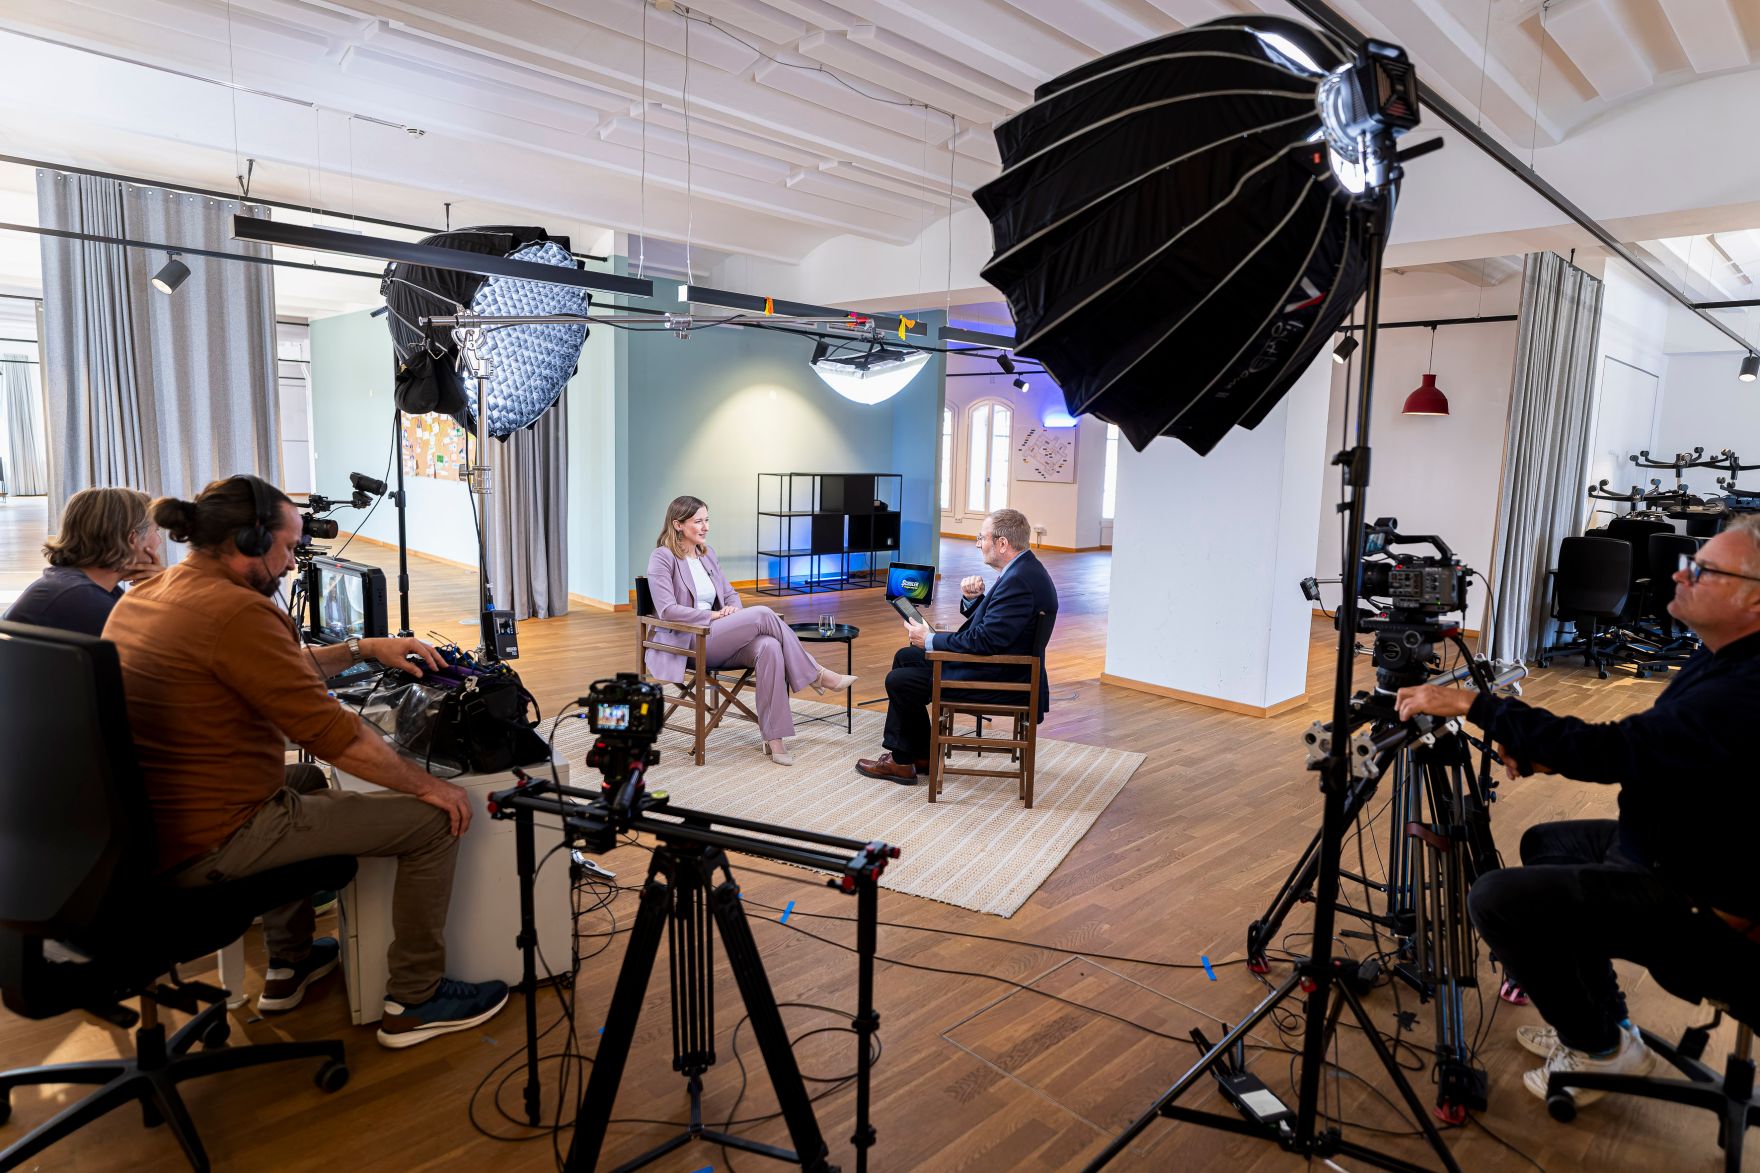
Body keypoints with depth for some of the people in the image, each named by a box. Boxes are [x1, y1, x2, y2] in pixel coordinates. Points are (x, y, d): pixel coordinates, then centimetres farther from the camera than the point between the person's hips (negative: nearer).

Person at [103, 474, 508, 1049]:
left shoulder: (141, 597, 8)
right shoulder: (236, 611, -23)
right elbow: (333, 733, -22)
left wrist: (362, 648, 13)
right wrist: (427, 784, -11)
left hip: (143, 832, 10)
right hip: (209, 844, -10)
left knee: (304, 779, 36)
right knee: (433, 821, -6)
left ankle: (287, 968, 41)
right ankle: (414, 1002, 11)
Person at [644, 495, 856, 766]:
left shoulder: (707, 553, 16)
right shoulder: (662, 558, -6)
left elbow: (730, 594, 20)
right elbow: (667, 610, -16)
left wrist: (733, 610, -4)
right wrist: (715, 615, -17)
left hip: (715, 638, 7)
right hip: (687, 644, -6)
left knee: (769, 647, -28)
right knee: (762, 614, -26)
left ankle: (773, 737, -29)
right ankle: (816, 675, -9)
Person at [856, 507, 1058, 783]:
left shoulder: (1020, 580, -25)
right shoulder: (1021, 570, 8)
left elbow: (985, 641, -28)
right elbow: (986, 622, 16)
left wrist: (930, 641, -17)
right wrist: (972, 598, -5)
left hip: (1000, 680, -11)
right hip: (997, 665, 11)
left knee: (899, 681, -7)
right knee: (906, 656, 16)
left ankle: (903, 762, 15)